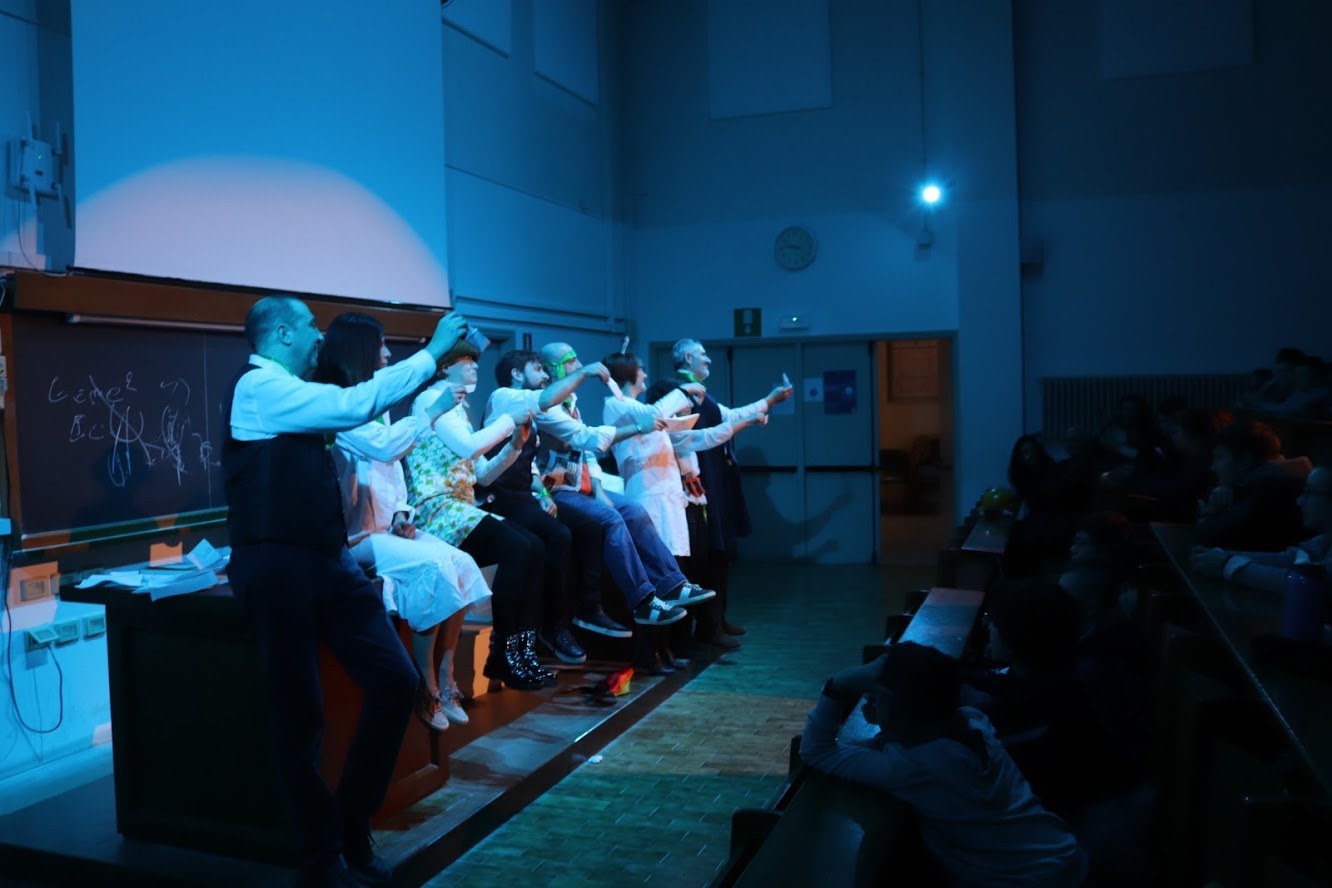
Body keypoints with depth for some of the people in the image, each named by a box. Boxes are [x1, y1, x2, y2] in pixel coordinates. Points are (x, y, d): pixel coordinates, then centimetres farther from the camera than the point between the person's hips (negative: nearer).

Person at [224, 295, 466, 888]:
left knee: (395, 679, 0)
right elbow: (355, 405, -18)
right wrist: (432, 351, -11)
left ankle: (352, 828, 16)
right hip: (279, 567, -8)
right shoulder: (259, 387, -9)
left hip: (326, 559, 9)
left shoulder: (288, 394, 19)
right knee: (301, 714, 0)